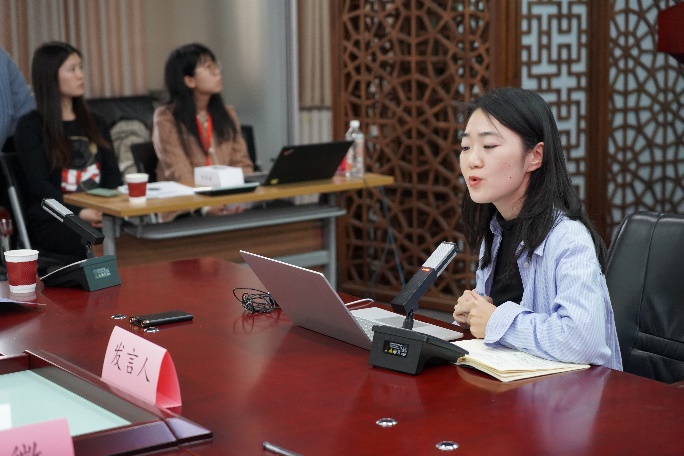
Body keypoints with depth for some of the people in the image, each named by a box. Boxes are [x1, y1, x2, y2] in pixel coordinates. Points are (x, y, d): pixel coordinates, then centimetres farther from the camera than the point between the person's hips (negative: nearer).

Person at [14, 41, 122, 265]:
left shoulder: (95, 123, 21)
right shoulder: (30, 127, 4)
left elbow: (112, 173, 14)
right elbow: (39, 184, -7)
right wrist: (79, 212, -23)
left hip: (100, 215, 5)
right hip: (51, 220, -4)